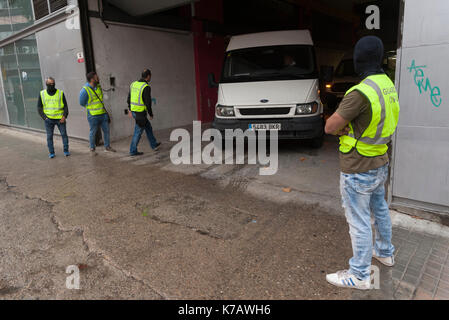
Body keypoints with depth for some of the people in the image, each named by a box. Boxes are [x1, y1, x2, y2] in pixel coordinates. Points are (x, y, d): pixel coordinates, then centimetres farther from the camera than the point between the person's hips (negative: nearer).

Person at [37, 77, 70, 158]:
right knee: (49, 136, 4)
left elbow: (65, 106, 4)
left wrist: (64, 116, -9)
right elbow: (39, 108, 9)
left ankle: (66, 151, 10)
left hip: (60, 119, -1)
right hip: (48, 119, 1)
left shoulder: (60, 93, 3)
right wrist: (44, 117, -3)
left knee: (64, 134, -2)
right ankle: (51, 153, 13)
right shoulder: (42, 94, 6)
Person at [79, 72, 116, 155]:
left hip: (103, 113, 6)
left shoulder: (98, 86, 3)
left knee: (106, 130, 10)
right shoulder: (85, 90, -17)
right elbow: (82, 103, -5)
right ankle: (92, 149, 22)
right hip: (93, 116, -6)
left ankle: (107, 147, 25)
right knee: (93, 132, 6)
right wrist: (92, 108, 5)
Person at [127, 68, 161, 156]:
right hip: (140, 113, -8)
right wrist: (151, 114, -6)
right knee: (138, 132, 4)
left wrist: (130, 110, 20)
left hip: (134, 111, 8)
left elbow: (129, 98, 11)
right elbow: (148, 103, -19)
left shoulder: (133, 84, 6)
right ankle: (133, 151, 13)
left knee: (148, 127, 22)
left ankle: (154, 145, 32)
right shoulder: (146, 87, -19)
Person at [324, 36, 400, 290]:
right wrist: (348, 127, -3)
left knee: (359, 222, 4)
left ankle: (360, 275, 20)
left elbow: (330, 127, -20)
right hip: (380, 164, 9)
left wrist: (340, 125, 0)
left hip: (358, 171, -9)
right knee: (380, 209, 26)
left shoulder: (361, 92, -26)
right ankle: (385, 252, 48)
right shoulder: (389, 86, 4)